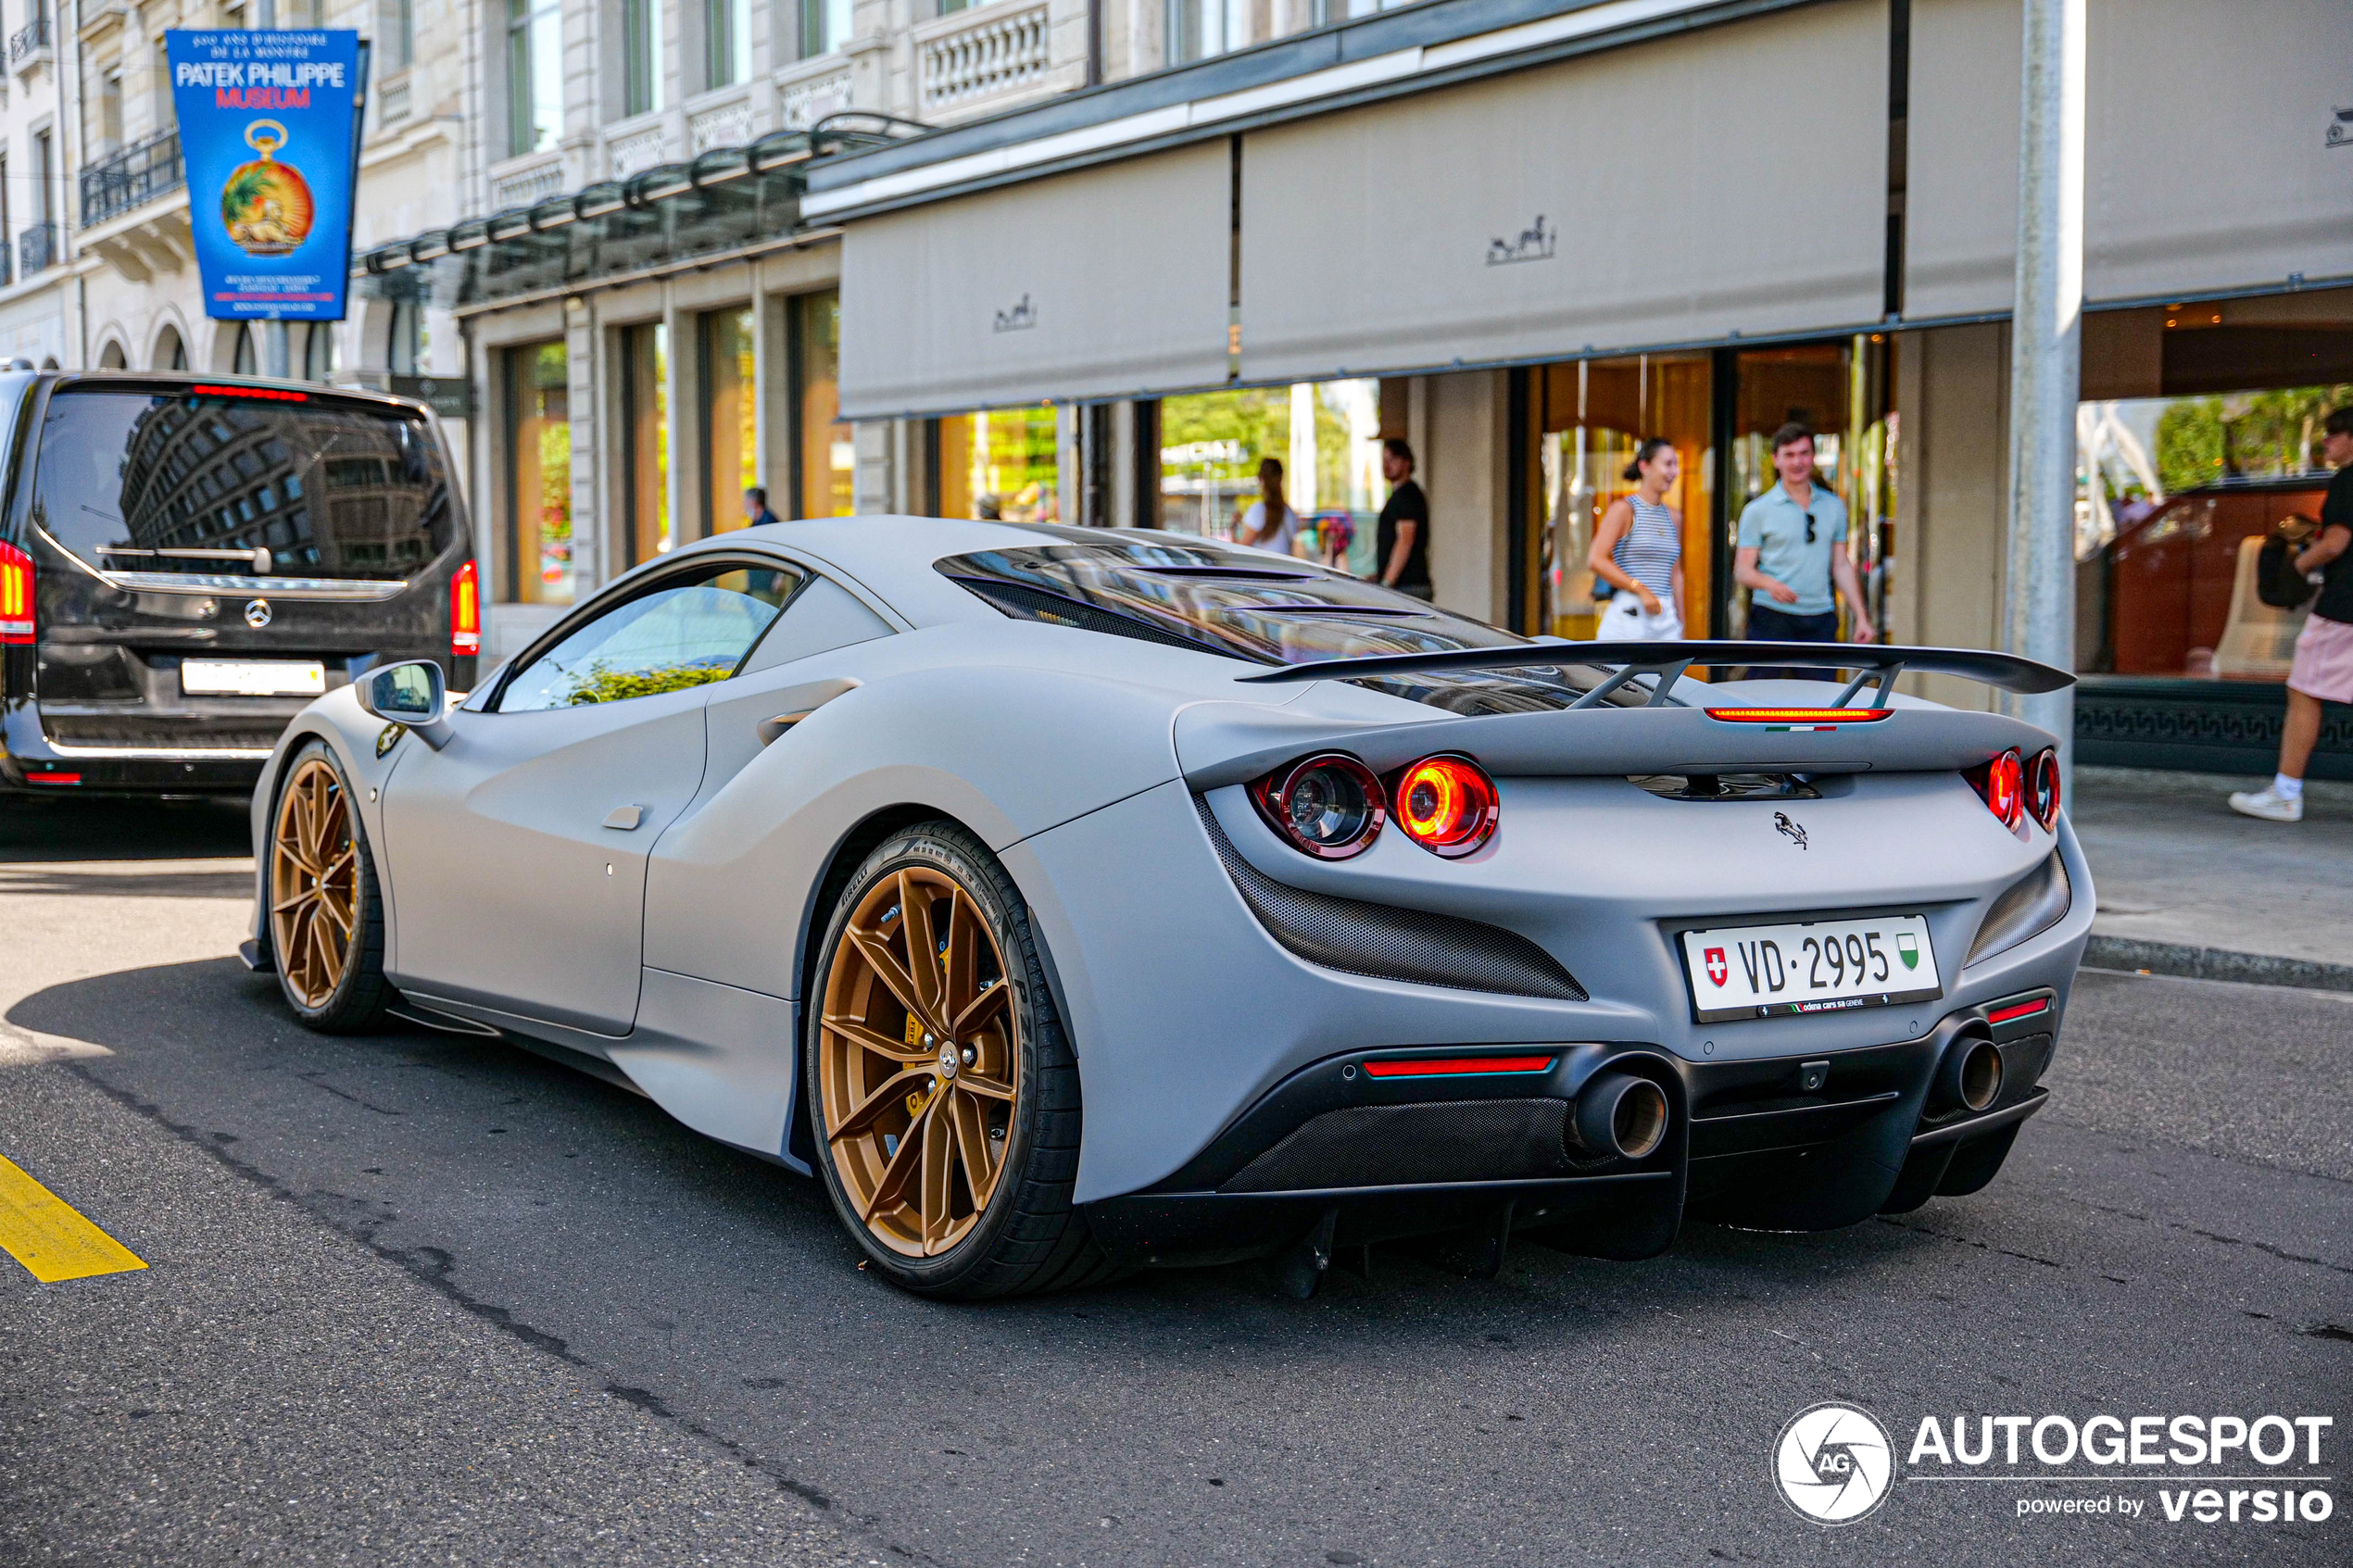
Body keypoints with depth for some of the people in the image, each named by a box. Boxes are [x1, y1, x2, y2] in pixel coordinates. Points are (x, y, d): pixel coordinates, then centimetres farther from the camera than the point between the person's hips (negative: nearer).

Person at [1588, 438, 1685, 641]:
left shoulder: (1674, 516, 17)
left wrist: (1681, 623, 20)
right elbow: (1596, 560, -11)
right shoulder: (1624, 509, -2)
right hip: (1629, 615, -6)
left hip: (1666, 616, 6)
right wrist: (1641, 590, -14)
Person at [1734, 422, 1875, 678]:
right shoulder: (1758, 510, 4)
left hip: (1820, 620, 3)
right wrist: (1769, 583, -21)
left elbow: (1842, 566, 18)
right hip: (1772, 617, -3)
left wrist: (1861, 617, 11)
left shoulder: (1834, 506, 16)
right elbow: (1741, 570, 0)